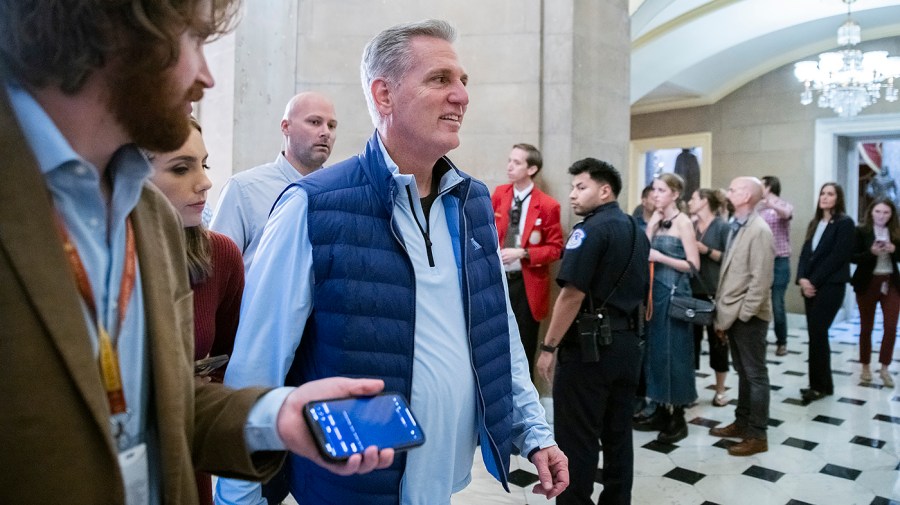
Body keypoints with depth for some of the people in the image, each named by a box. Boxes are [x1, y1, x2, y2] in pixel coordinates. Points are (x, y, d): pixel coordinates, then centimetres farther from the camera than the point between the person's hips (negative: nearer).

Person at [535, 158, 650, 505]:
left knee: (577, 438, 2)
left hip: (589, 345, -9)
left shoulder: (591, 230, -13)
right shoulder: (636, 231, 14)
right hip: (628, 344, 9)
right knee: (618, 435, 15)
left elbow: (573, 294, -21)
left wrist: (548, 347, -16)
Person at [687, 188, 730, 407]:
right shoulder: (690, 225, 7)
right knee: (691, 338, 9)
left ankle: (720, 390, 21)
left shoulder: (722, 227, -6)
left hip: (714, 293, -4)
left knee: (717, 341, 8)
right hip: (692, 292, 4)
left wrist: (707, 250, -18)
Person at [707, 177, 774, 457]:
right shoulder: (736, 227, 12)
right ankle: (742, 423, 30)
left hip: (748, 316, -8)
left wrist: (743, 314, -18)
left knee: (755, 374, 3)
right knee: (743, 372, 18)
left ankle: (757, 435, 12)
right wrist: (722, 313, 12)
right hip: (732, 314, 8)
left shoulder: (759, 230, -15)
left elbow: (761, 279, -19)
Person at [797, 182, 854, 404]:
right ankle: (820, 384, 16)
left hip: (830, 285, -6)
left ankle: (820, 385, 3)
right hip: (811, 285, 6)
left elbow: (837, 257, -13)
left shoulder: (844, 223, -4)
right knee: (816, 333, 7)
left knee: (817, 332, -8)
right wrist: (802, 278, -6)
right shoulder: (814, 223, 16)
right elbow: (805, 253, 10)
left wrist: (814, 281, -15)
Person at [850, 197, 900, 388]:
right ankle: (865, 367, 20)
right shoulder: (861, 231, -6)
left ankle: (884, 368, 14)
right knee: (866, 327, 8)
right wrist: (871, 252, -25)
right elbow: (853, 257, -10)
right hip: (868, 283, -2)